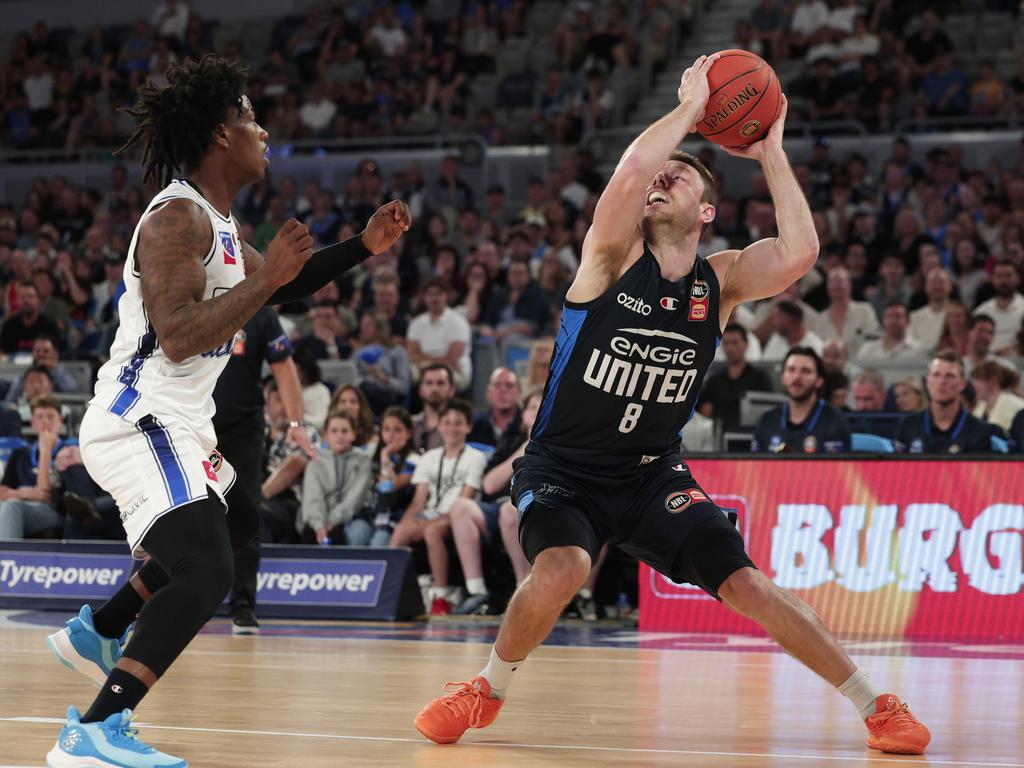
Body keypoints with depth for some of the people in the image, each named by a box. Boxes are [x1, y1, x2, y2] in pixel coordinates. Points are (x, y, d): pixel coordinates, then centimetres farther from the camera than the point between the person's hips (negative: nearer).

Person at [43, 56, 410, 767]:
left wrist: (363, 247, 19)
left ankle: (97, 631, 41)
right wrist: (265, 278, -25)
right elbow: (179, 335, -28)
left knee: (231, 528, 34)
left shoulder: (214, 218, 13)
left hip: (176, 426, 11)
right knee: (205, 574, -26)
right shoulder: (177, 216, -18)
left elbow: (277, 286, 28)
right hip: (139, 424, -11)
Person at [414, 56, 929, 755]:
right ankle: (489, 691, -6)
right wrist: (690, 106, -20)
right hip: (563, 469, -3)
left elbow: (799, 253, -22)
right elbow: (630, 171, -32)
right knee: (563, 569, -31)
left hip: (651, 474, 3)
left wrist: (770, 153, -15)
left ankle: (877, 706, 2)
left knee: (746, 584, -9)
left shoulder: (720, 282, -1)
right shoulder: (615, 256, -10)